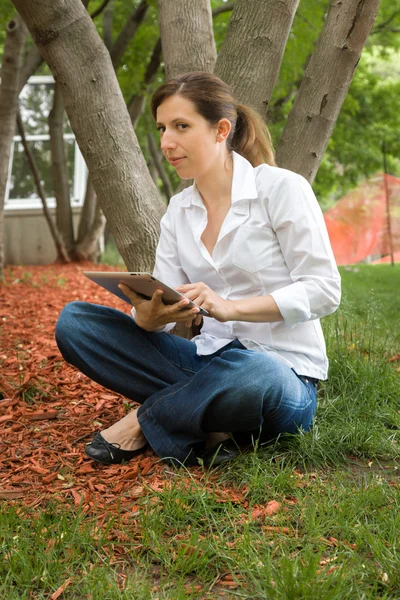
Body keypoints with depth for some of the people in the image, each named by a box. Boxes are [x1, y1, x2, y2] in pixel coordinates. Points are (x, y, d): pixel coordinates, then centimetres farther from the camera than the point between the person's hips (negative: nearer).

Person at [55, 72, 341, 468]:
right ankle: (210, 418, -13)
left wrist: (230, 307, -25)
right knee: (73, 321, -7)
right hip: (211, 359, 5)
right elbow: (163, 302, 3)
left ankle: (144, 421, -12)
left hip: (283, 372, -5)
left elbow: (323, 290, -12)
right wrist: (148, 316, -22)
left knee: (252, 377, -43)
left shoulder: (282, 188, -7)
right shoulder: (178, 211, 10)